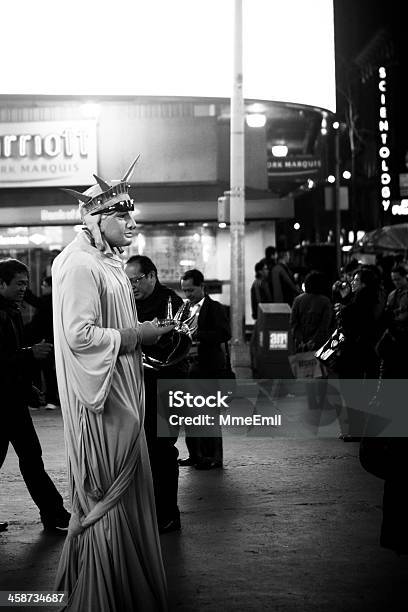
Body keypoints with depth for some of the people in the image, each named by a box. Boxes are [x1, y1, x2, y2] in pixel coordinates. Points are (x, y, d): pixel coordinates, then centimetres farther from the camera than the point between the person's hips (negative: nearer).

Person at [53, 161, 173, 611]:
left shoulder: (106, 262, 14)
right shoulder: (80, 266, -18)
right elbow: (78, 335, -25)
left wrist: (142, 335, 8)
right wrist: (134, 336, -17)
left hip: (120, 391, 10)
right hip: (101, 402, -10)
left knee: (125, 488, 17)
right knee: (109, 493, -1)